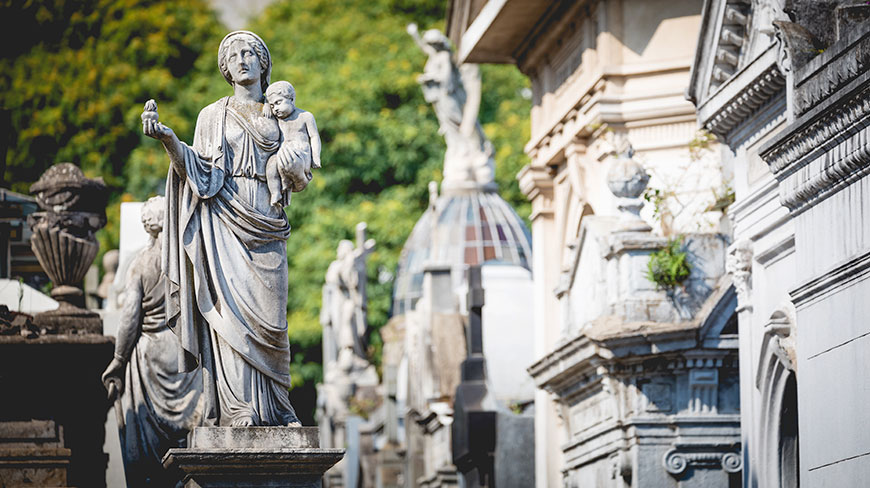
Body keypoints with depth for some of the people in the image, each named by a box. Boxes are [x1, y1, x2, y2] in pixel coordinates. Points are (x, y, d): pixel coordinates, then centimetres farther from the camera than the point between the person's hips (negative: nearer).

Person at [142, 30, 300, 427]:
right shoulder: (213, 115, 9)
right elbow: (200, 173, -3)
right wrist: (167, 139, -17)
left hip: (265, 222, 2)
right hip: (225, 221, -2)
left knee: (268, 313, -3)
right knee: (231, 308, -11)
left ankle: (273, 407, 1)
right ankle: (236, 407, -14)